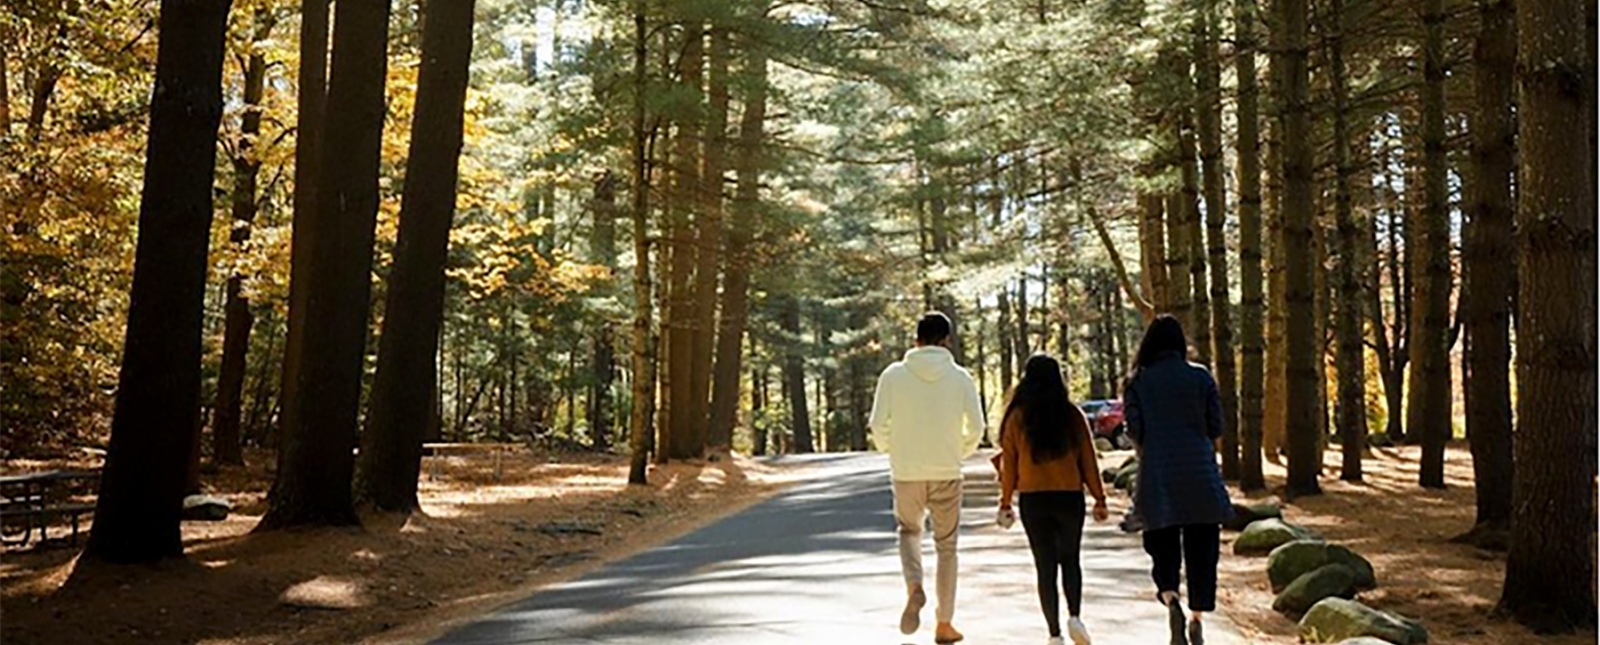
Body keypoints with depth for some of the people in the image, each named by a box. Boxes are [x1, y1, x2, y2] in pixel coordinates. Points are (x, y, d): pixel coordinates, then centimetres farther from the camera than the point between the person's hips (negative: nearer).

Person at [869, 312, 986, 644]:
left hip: (906, 472, 0)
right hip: (947, 473, 0)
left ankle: (914, 587, -5)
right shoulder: (959, 377, -2)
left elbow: (878, 423, -6)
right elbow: (976, 425, -6)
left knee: (909, 530, 23)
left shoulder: (894, 374, -3)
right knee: (946, 545, 13)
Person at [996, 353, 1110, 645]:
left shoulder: (1017, 417, -3)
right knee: (1070, 560, 18)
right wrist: (1099, 498, 7)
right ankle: (1075, 616, -1)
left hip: (1033, 500, -1)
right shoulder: (1073, 415, -2)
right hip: (1070, 497, 1)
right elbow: (1088, 460, 0)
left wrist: (1006, 502, 8)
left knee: (1045, 566, 6)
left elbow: (1008, 463, 0)